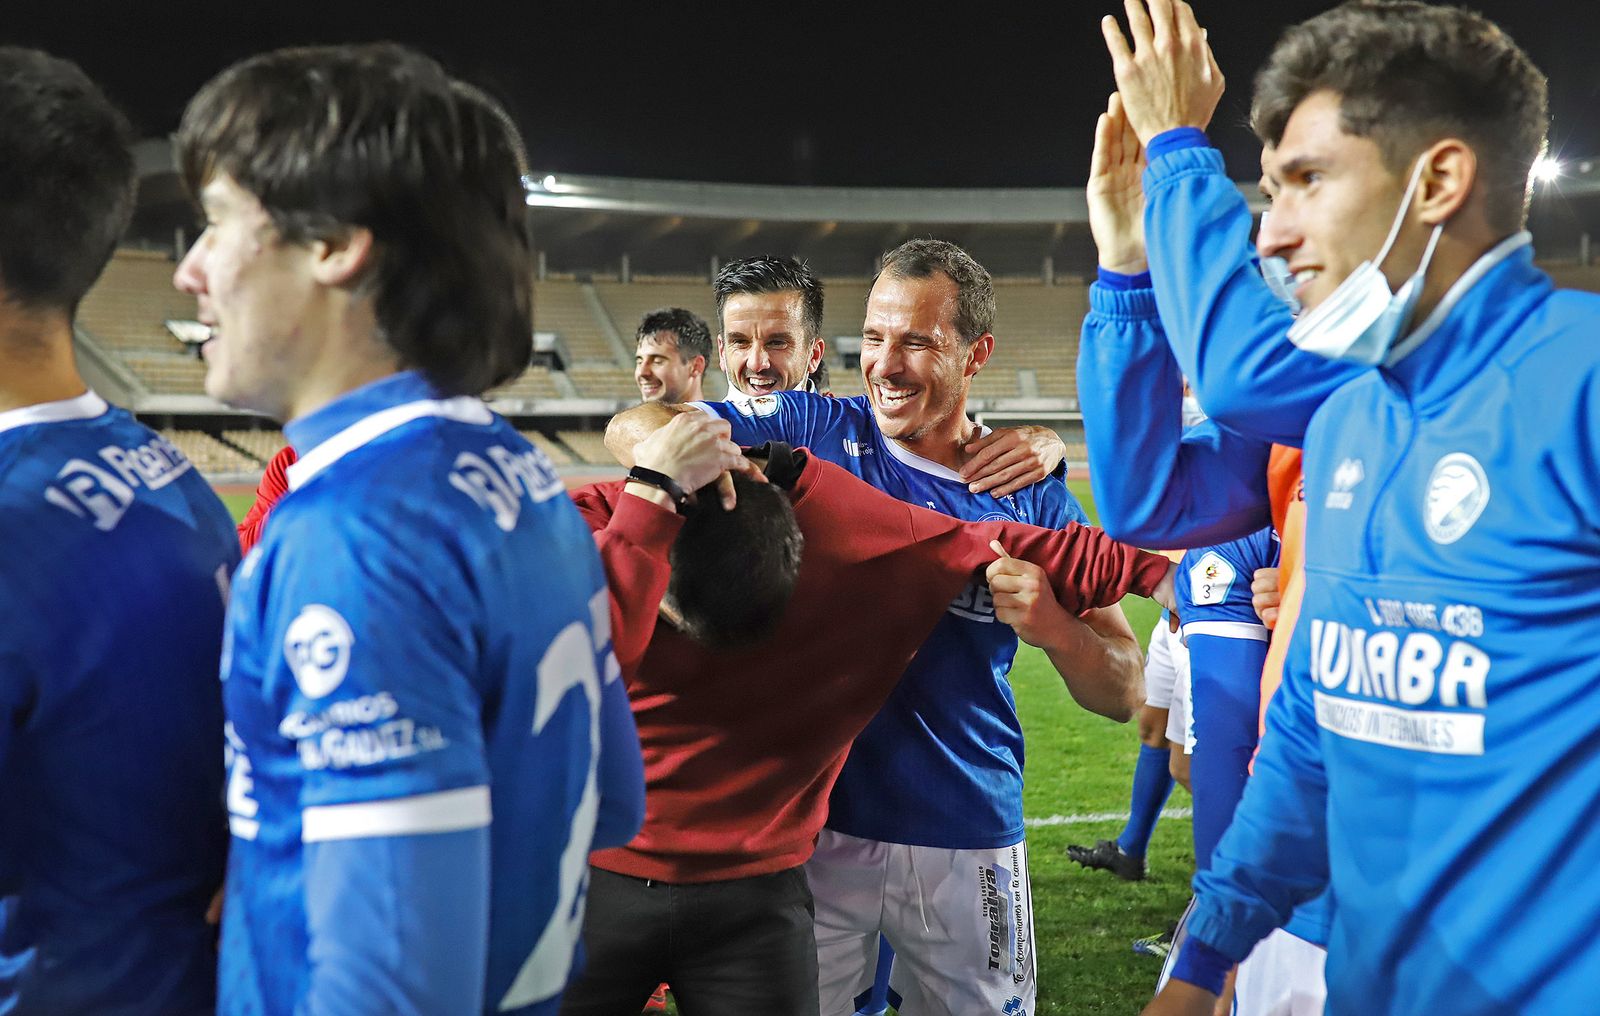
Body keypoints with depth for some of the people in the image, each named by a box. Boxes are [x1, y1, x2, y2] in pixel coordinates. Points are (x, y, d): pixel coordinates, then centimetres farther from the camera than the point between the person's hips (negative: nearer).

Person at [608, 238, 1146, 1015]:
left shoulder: (1031, 495, -1)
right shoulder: (814, 431, -3)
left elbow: (1123, 695, -1)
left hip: (968, 846, 1)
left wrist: (1050, 626, -23)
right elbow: (631, 428, -12)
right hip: (813, 826, -1)